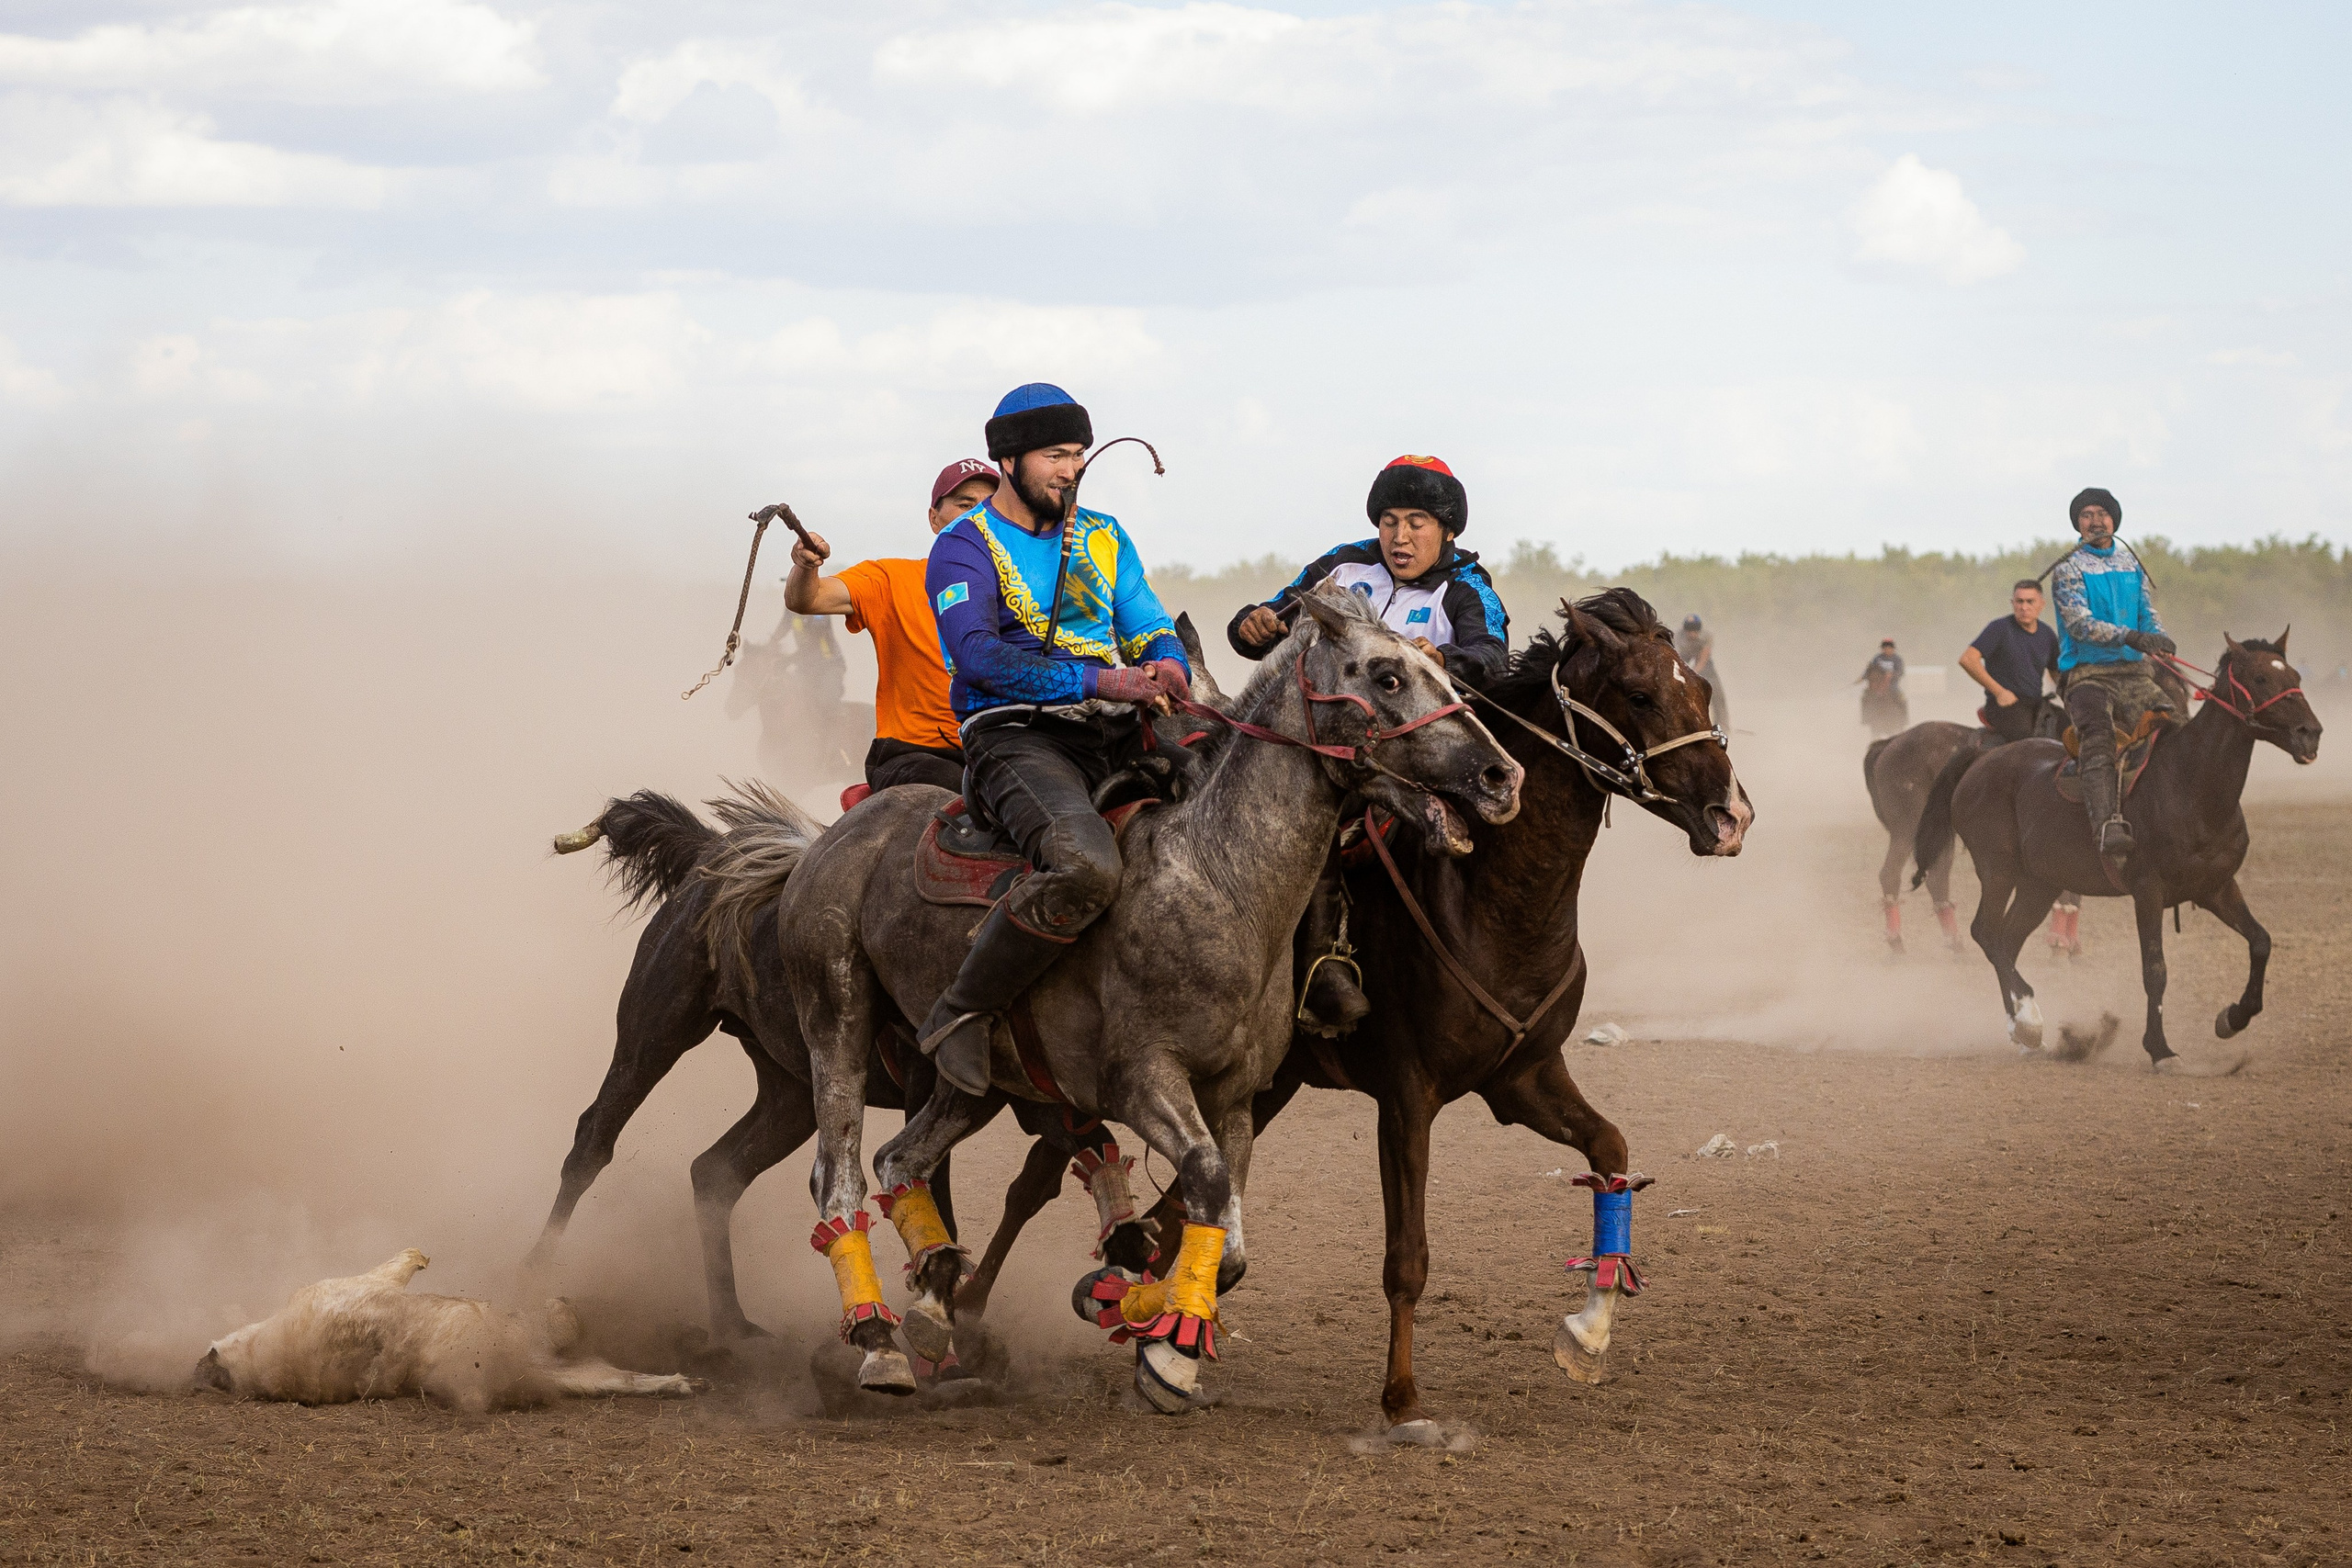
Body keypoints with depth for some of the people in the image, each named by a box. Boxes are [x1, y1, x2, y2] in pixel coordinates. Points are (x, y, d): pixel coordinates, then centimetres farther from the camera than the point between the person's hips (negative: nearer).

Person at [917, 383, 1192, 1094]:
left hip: (1118, 739, 7)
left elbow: (1151, 630, 19)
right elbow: (979, 653, -15)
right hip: (1016, 739, -7)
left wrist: (1166, 668, -8)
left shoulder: (1104, 539, 21)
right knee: (1085, 865, -36)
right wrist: (1098, 680, -26)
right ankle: (962, 1012, -22)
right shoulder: (965, 547, 1)